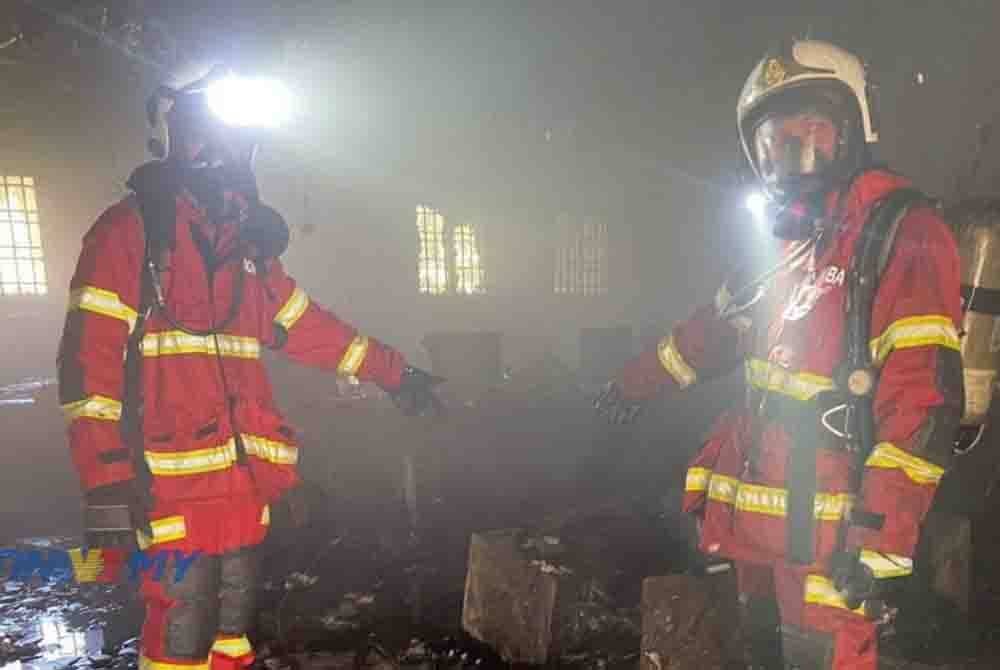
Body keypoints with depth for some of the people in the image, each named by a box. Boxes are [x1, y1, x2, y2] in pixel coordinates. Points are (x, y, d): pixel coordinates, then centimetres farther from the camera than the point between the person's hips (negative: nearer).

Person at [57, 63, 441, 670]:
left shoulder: (249, 242, 15)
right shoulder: (131, 230, -5)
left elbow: (309, 328, 19)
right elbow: (90, 358, -11)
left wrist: (394, 372, 19)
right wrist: (106, 478, -18)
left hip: (247, 477, 7)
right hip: (174, 479, -6)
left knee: (235, 617, 17)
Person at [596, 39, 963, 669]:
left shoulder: (900, 231, -14)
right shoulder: (789, 239, 12)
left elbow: (924, 398, -21)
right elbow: (721, 326, 25)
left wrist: (879, 539, -23)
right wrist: (641, 378, 34)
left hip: (829, 534, -8)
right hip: (762, 522, 8)